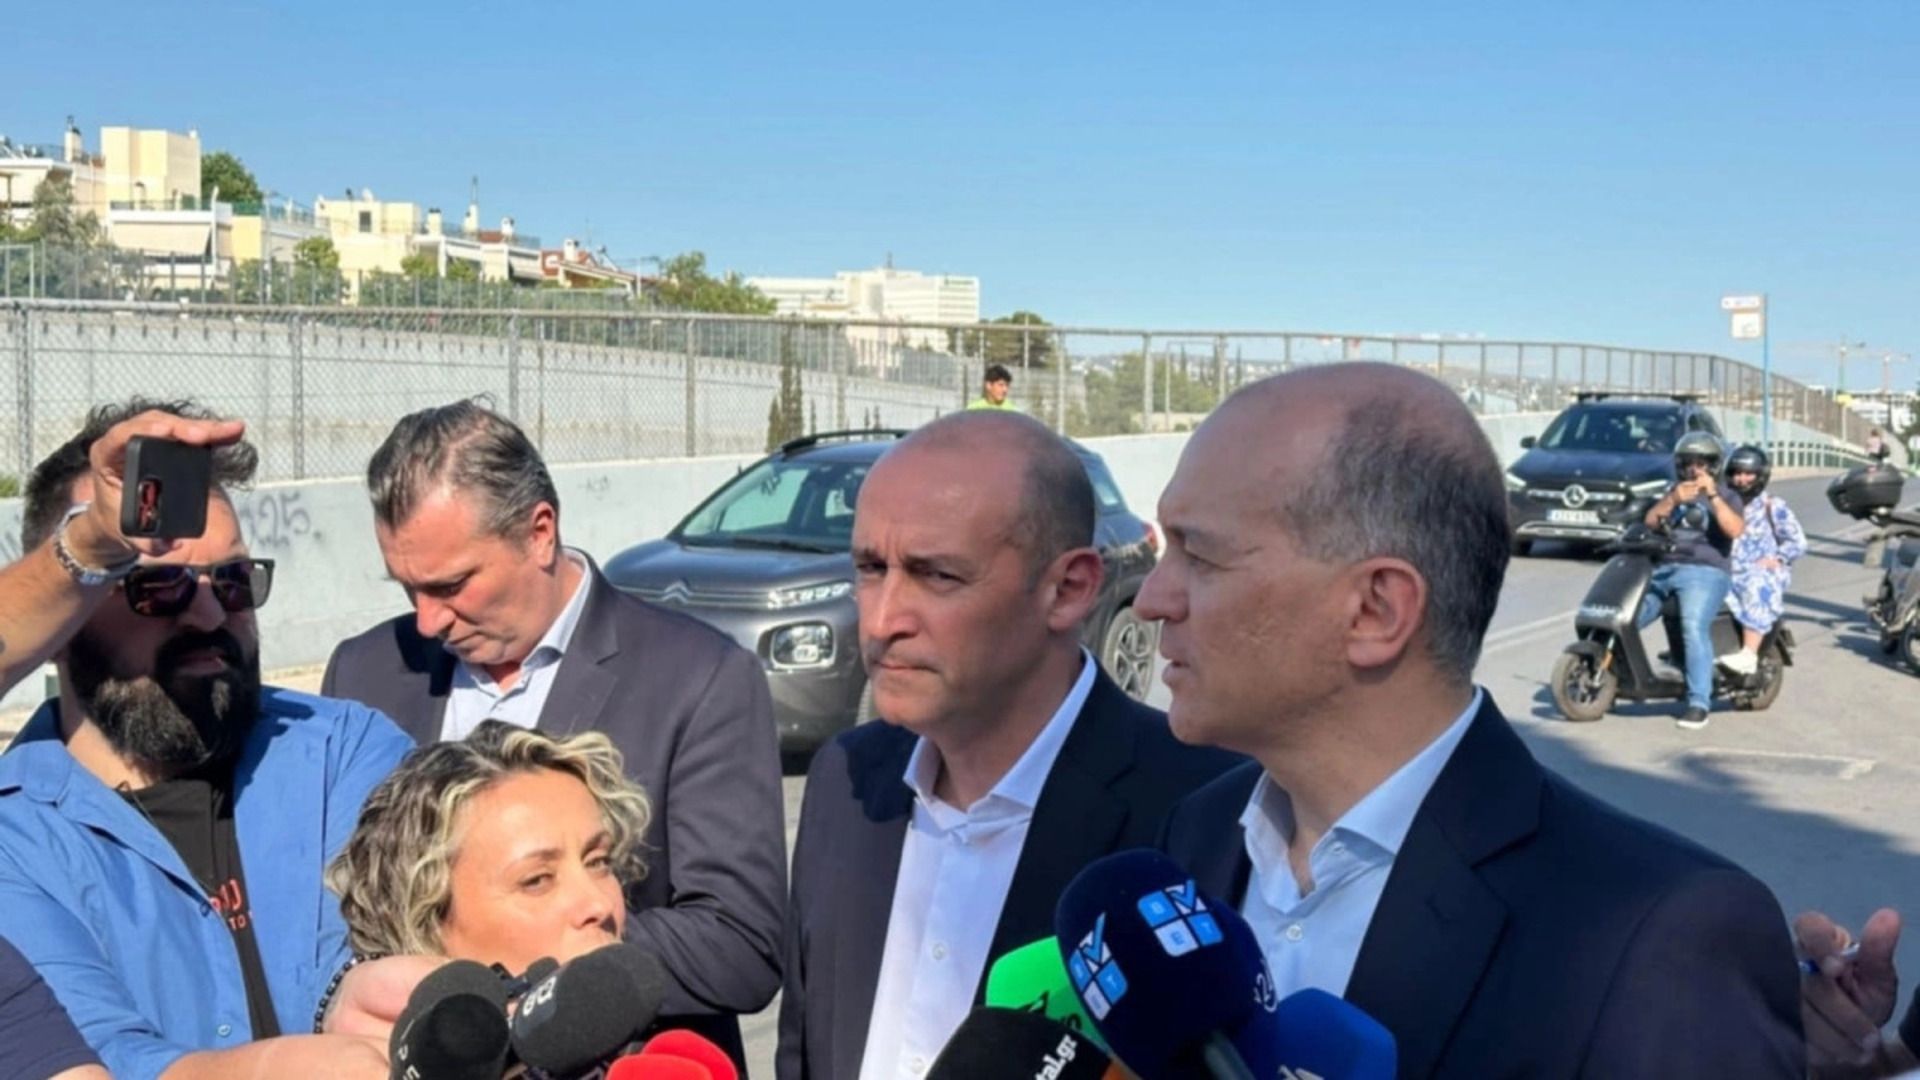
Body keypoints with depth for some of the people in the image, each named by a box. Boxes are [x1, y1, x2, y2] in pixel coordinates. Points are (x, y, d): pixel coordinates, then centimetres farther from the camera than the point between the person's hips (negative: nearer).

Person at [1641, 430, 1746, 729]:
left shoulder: (1726, 496, 13)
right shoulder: (1672, 492, 25)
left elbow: (1736, 530, -8)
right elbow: (1649, 522, 7)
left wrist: (1713, 495, -16)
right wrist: (1672, 499, -10)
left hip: (1704, 571, -5)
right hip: (1662, 568, 5)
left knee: (1694, 627, -29)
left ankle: (1699, 704, -31)